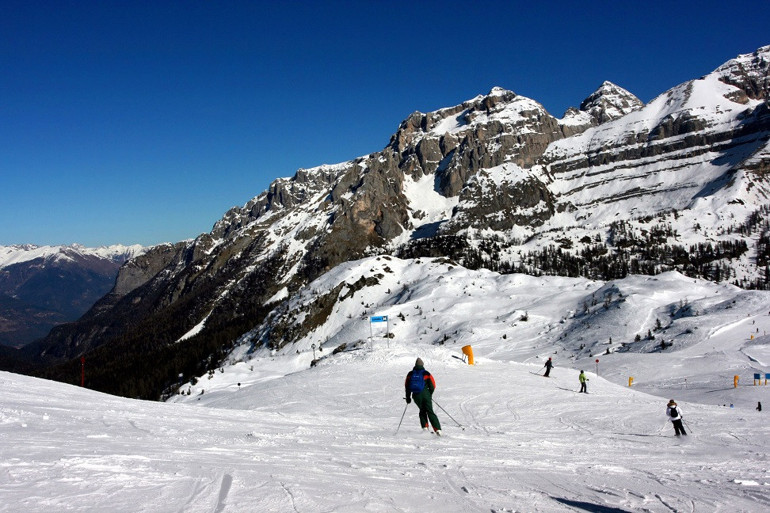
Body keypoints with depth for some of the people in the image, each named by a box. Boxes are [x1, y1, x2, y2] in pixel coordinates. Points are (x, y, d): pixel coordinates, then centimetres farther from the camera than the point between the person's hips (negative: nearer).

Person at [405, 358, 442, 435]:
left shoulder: (410, 374, 9)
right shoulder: (426, 374, 3)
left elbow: (407, 386, 10)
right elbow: (432, 386, 1)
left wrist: (408, 397, 19)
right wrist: (430, 394, 18)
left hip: (416, 396, 2)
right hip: (425, 394, -2)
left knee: (422, 411, 22)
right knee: (430, 412, 1)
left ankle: (425, 427, 8)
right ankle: (437, 429, -9)